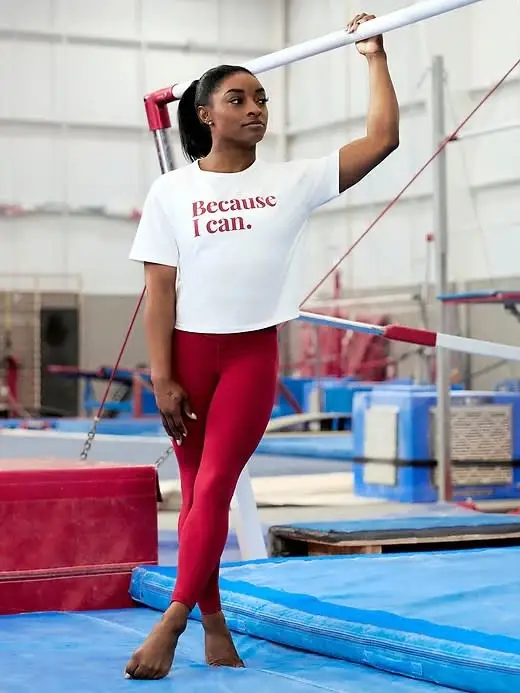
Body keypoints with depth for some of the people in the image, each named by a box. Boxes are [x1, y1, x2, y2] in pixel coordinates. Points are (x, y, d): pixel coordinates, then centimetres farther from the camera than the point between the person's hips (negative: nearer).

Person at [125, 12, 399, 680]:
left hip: (253, 352, 0)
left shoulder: (291, 181, 4)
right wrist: (161, 379, -9)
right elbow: (159, 287, -3)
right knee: (197, 491, 6)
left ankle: (172, 620, -6)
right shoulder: (172, 190, 1)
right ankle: (212, 622, 16)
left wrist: (375, 59, 1)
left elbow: (381, 139, -3)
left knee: (214, 487, -8)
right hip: (188, 351, 0)